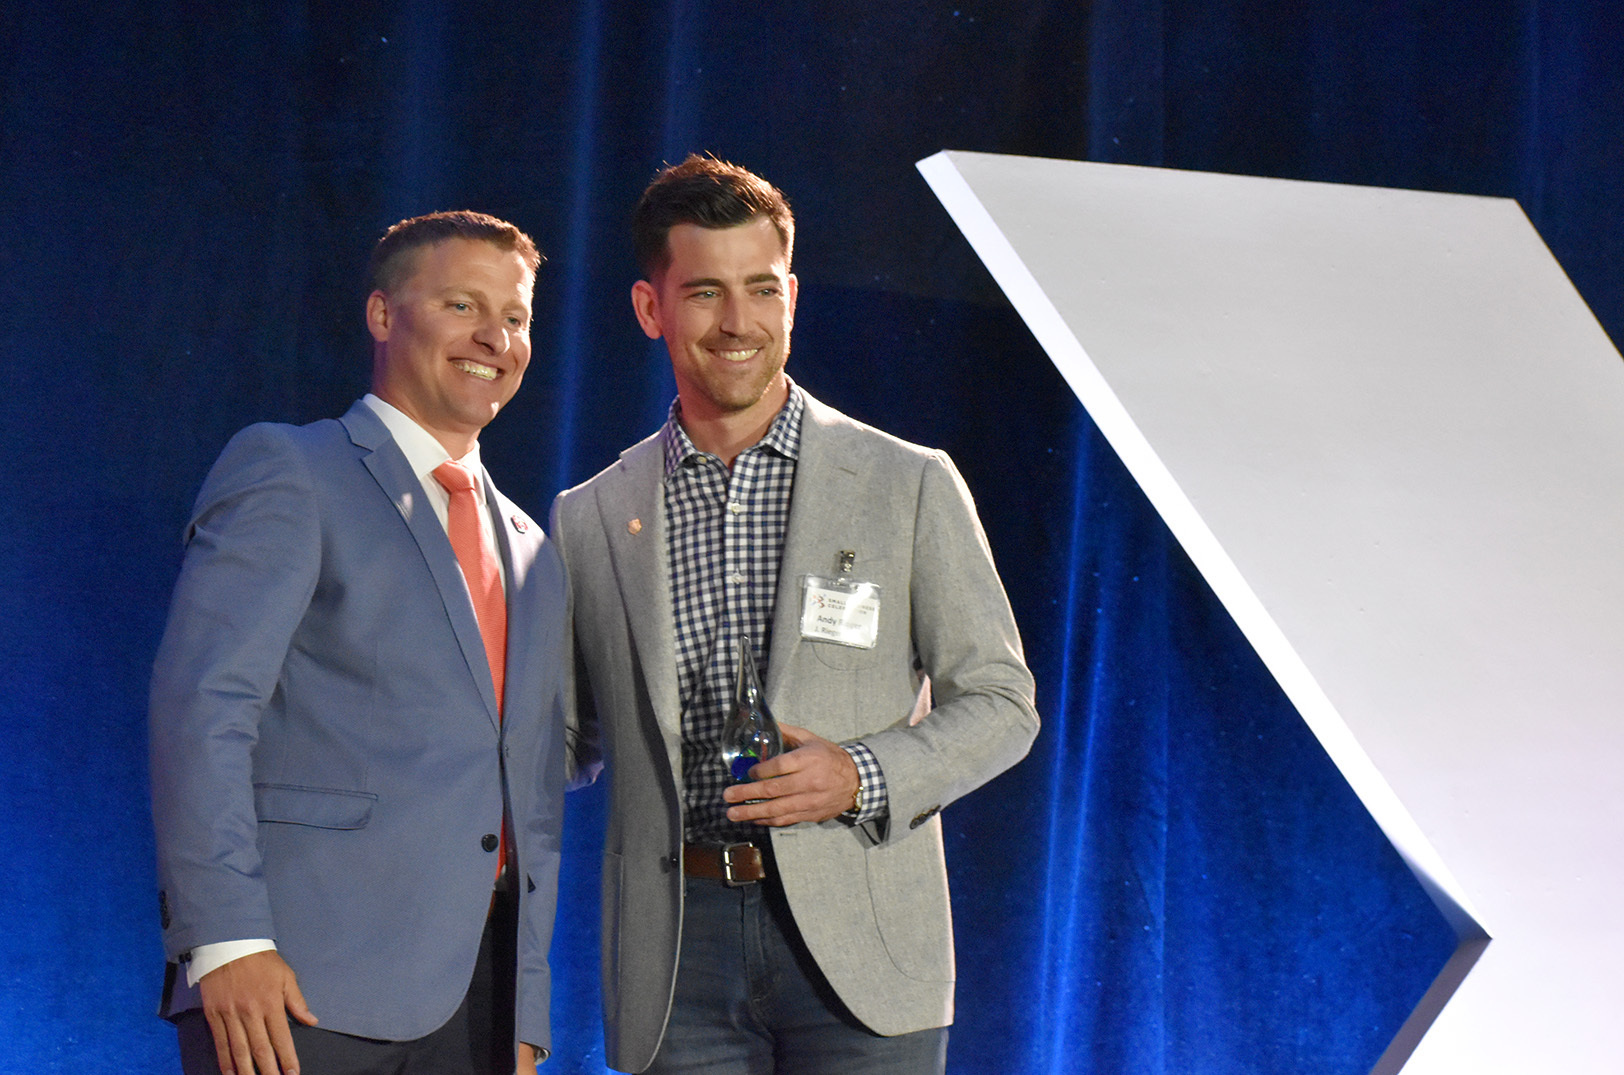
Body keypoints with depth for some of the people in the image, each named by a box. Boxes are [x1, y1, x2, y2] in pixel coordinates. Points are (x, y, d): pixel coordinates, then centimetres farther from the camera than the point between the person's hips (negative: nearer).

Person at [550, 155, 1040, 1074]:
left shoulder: (910, 487, 4)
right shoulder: (588, 521, 10)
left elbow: (1001, 703, 5)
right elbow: (570, 742, 17)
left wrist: (860, 775, -12)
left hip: (856, 938, -1)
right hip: (679, 952, 2)